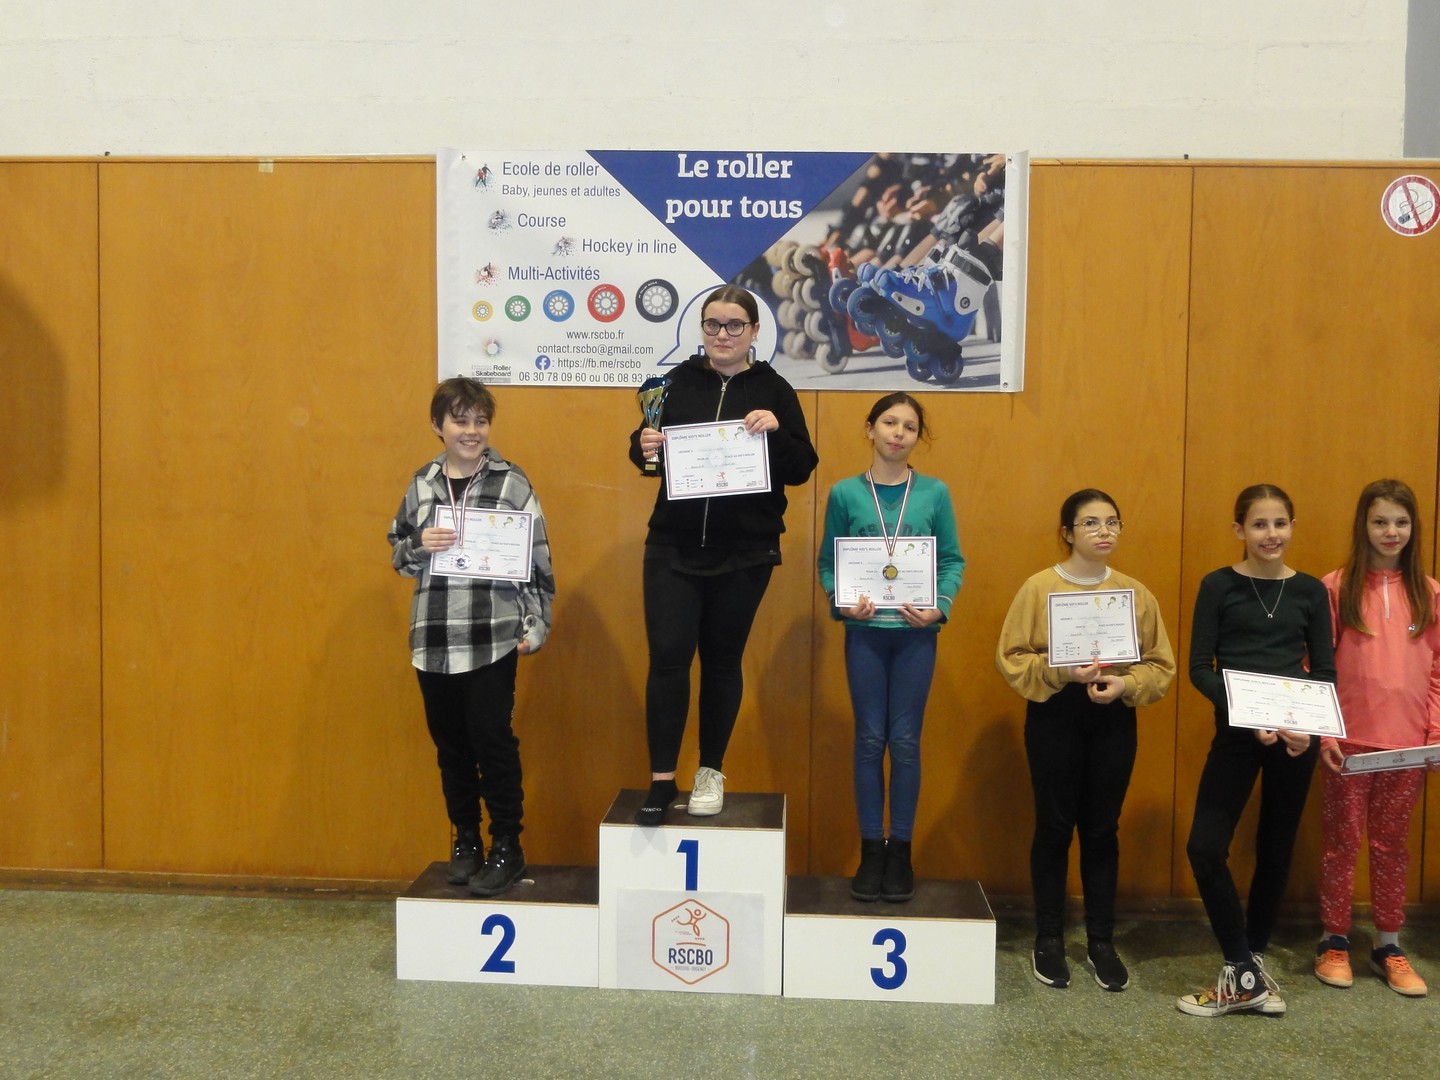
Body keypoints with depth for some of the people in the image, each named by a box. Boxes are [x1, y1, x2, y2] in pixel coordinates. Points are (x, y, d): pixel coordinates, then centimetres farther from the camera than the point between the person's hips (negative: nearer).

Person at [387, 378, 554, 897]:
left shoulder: (512, 483, -4)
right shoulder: (422, 483, 8)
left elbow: (537, 561, -3)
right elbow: (397, 553, 14)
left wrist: (536, 626, -7)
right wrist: (420, 546, -8)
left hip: (493, 640, -4)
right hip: (433, 640, 4)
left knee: (493, 741, 0)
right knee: (450, 744, 12)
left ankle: (507, 847, 15)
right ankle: (465, 840, 28)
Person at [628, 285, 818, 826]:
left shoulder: (774, 390, 1)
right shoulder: (680, 381, 5)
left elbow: (801, 469, -2)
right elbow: (649, 455, 10)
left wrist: (776, 430, -20)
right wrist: (644, 445, -13)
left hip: (744, 553, -1)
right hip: (674, 547, 1)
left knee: (722, 660, 9)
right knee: (667, 655, -6)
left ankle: (710, 772, 24)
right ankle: (661, 780, 4)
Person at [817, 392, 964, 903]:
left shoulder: (934, 493, 0)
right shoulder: (845, 493, 0)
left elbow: (953, 560, 3)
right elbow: (827, 561, 4)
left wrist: (939, 607, -12)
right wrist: (841, 603, -13)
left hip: (916, 633, 0)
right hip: (865, 630, 0)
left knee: (905, 741, 6)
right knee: (869, 740, 6)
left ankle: (901, 851, 18)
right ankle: (871, 851, 17)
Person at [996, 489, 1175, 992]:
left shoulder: (1136, 593, 3)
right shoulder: (1039, 587, -5)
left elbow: (1161, 665, 4)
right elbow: (1011, 658, -6)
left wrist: (1125, 684, -14)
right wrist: (1063, 671, -20)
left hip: (1114, 719, 2)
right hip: (1054, 715, -2)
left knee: (1102, 829, 8)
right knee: (1055, 826, 5)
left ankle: (1102, 941, 20)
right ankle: (1049, 940, 17)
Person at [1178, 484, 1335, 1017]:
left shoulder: (1310, 590, 6)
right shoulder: (1219, 585, -1)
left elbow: (1325, 670, 7)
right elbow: (1200, 667, -5)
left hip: (1296, 735, 2)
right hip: (1237, 731, -2)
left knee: (1276, 848, 10)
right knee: (1205, 846, -11)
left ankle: (1246, 969, 26)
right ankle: (1247, 974, 4)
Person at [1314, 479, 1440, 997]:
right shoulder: (1335, 588, -3)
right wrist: (1323, 732, -11)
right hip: (1348, 741, -2)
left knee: (1392, 843, 12)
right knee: (1342, 840, 7)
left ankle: (1388, 946, 24)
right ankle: (1334, 942, 20)